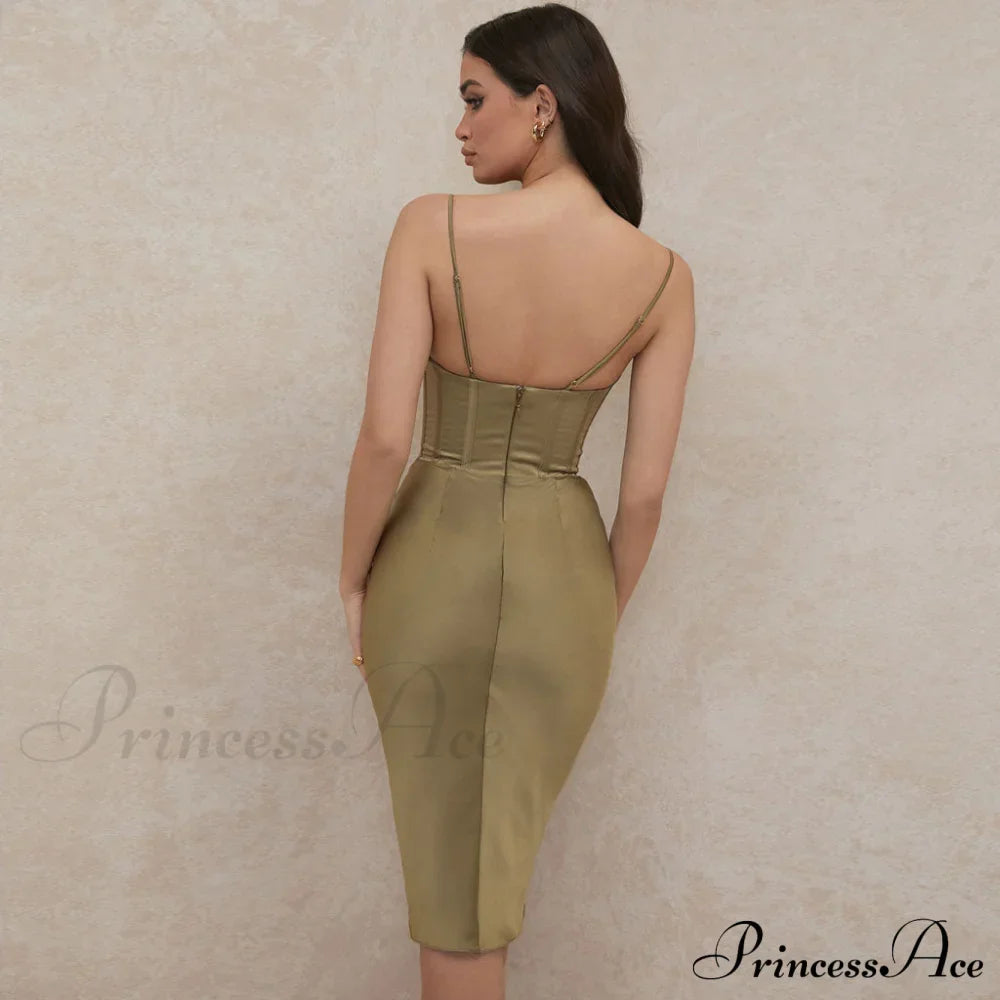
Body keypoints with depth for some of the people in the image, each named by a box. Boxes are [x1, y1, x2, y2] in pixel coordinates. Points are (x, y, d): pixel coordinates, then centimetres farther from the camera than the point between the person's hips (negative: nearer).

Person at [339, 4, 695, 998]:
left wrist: (353, 582, -1)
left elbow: (385, 436, -16)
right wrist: (604, 615, 10)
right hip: (559, 574, 2)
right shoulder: (664, 276, -6)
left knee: (444, 852, 18)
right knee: (501, 851, 23)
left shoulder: (433, 227, -14)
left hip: (430, 560, -1)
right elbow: (646, 490, -5)